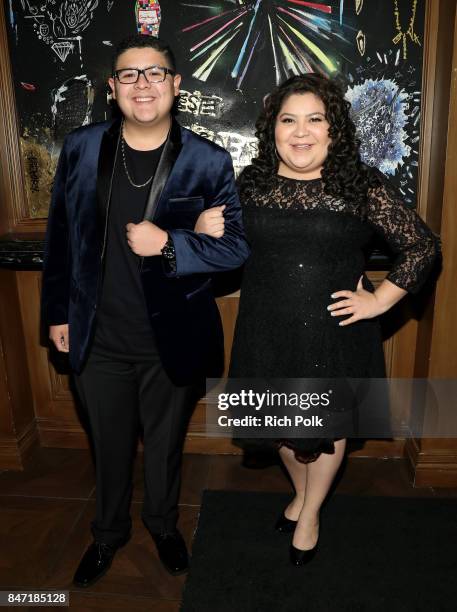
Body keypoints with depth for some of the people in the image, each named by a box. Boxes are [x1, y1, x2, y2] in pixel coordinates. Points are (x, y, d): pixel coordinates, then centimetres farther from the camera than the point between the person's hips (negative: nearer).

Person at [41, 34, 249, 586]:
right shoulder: (80, 149, -2)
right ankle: (108, 532, 49)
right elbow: (60, 236, 5)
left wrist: (169, 245, -24)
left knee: (164, 444, 21)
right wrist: (57, 311, 7)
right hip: (99, 340, 2)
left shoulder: (208, 162, -9)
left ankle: (163, 525, 50)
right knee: (110, 446, 21)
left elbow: (236, 247, -8)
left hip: (173, 342, -1)